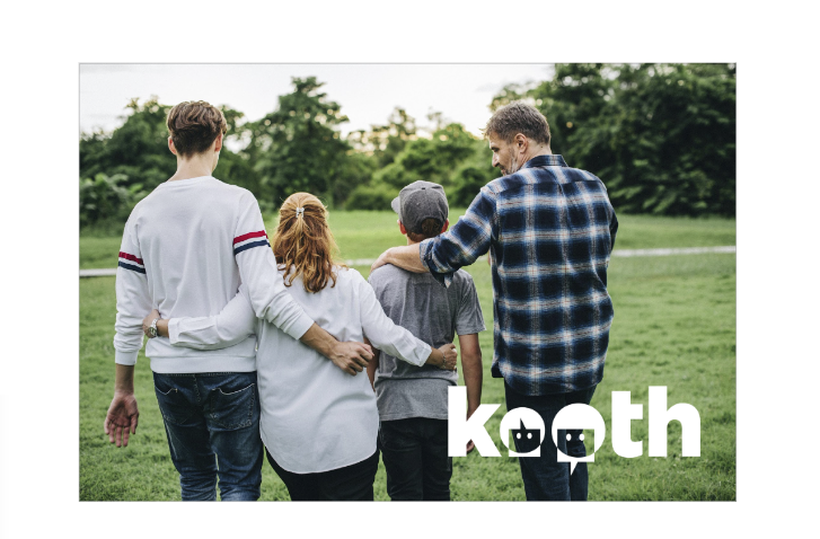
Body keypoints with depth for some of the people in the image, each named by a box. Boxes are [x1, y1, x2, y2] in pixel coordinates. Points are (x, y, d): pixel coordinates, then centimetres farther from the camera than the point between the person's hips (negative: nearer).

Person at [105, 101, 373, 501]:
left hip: (169, 373, 4)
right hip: (229, 371, -4)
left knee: (195, 481, 19)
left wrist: (124, 390, 13)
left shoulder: (144, 212, 2)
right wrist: (334, 349, -17)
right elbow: (267, 297, -20)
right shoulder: (236, 202, -10)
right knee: (239, 483, 7)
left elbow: (129, 313, 4)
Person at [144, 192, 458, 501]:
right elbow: (386, 336, 0)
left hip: (286, 437, 1)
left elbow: (223, 330, -10)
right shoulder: (350, 282, 0)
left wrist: (160, 325, 4)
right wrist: (435, 356, 16)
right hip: (347, 432, -1)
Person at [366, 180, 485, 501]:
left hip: (394, 405, -1)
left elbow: (370, 354, -1)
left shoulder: (380, 278, -5)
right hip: (441, 403, 1)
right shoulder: (459, 281, -3)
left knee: (405, 496, 7)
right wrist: (473, 413, 6)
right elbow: (470, 353, -4)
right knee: (438, 492, 16)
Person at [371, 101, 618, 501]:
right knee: (571, 445, 23)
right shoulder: (595, 188, 4)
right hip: (588, 354, 6)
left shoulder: (503, 194, -14)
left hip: (532, 360, -6)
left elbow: (444, 254, -14)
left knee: (543, 467, 5)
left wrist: (392, 254, 4)